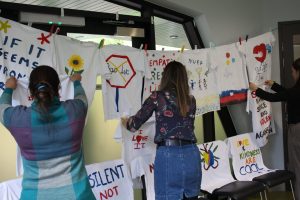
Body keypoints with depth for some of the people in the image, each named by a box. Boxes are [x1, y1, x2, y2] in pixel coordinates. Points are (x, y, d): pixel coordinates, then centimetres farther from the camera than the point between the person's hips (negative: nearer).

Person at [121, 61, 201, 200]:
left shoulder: (157, 97, 1)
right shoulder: (191, 100, 12)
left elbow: (135, 125, 7)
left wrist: (124, 121, 29)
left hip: (168, 155, -4)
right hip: (191, 154, 4)